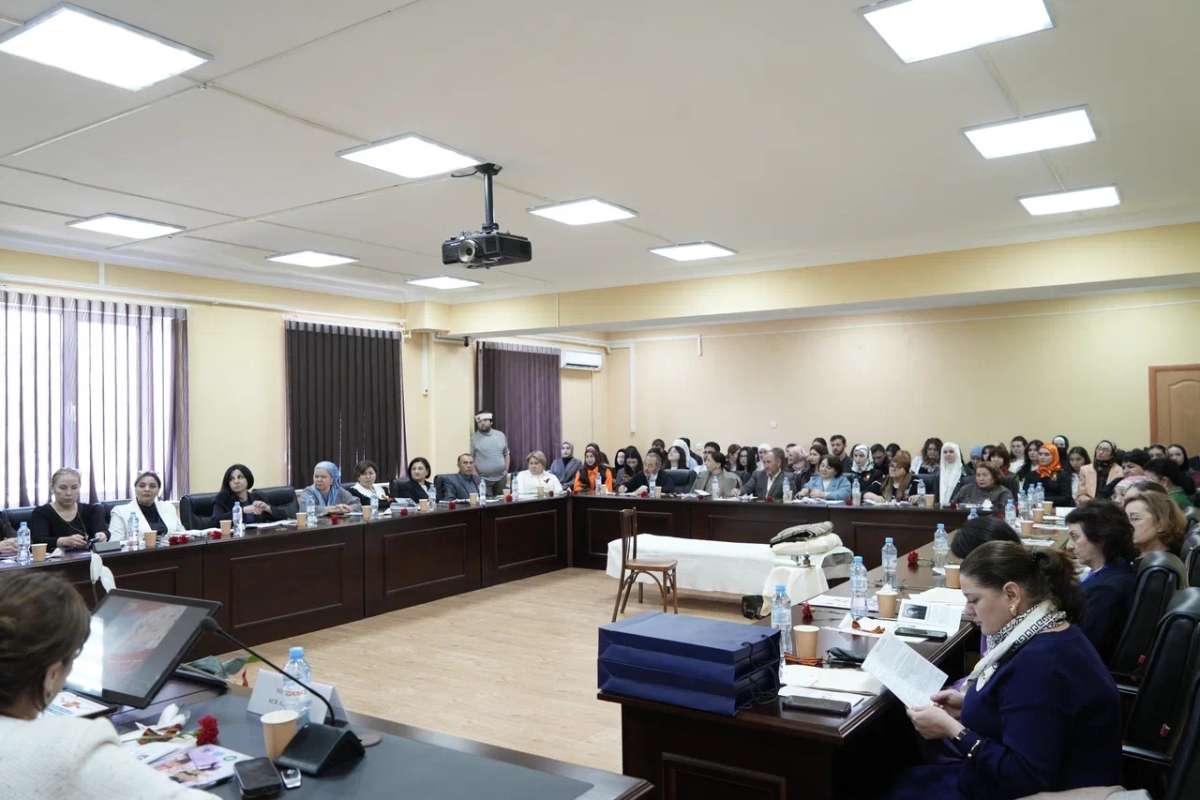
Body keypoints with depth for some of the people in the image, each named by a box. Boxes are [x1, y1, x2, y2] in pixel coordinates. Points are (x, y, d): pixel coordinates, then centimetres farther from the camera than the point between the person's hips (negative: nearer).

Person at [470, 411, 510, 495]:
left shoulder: (501, 435, 9)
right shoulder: (473, 438, -3)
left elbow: (506, 454, 16)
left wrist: (506, 470, 7)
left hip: (501, 478, 4)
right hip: (483, 480, -3)